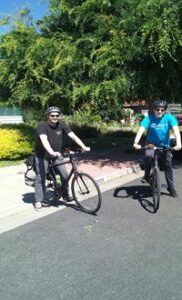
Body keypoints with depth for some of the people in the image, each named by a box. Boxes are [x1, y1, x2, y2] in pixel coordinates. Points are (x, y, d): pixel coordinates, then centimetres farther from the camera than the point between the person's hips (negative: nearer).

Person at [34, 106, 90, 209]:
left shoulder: (62, 125, -9)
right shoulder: (42, 126, -21)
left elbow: (73, 136, -16)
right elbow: (44, 140, -38)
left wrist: (84, 147, -28)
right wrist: (52, 152, -54)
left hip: (57, 155, 4)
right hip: (43, 156, -3)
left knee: (65, 175, -2)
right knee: (41, 177, -1)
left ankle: (66, 195, 18)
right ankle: (39, 201, 11)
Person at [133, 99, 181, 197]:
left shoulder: (169, 118, -16)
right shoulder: (149, 118, -17)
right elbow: (141, 130, -30)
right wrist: (136, 142, -47)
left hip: (165, 146, 2)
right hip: (152, 144, -1)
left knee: (168, 166, 7)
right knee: (148, 155, -33)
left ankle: (171, 187, 27)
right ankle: (147, 175, -6)